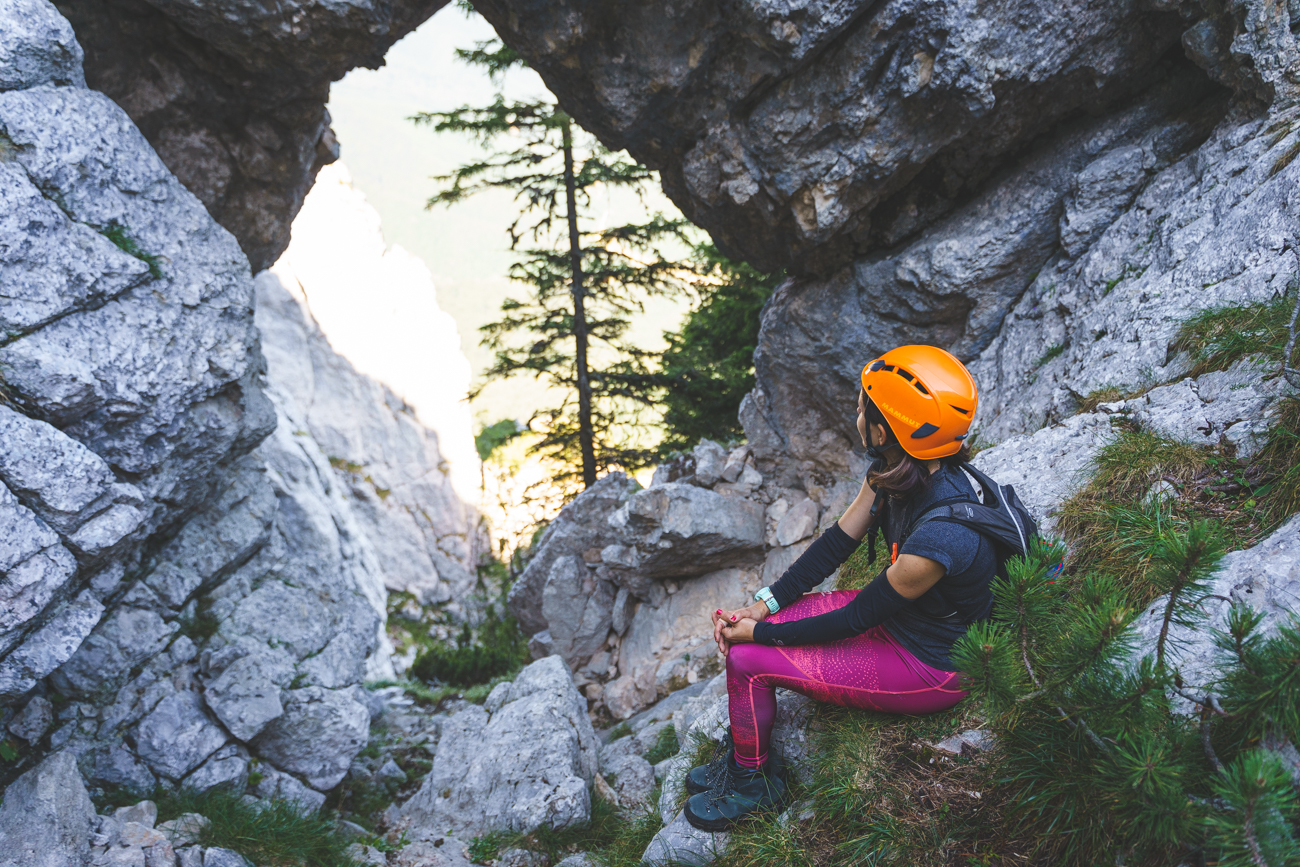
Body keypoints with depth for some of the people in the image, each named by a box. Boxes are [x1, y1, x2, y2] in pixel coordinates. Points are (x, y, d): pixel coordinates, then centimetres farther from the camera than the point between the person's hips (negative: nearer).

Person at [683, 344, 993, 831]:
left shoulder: (940, 537, -37)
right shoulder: (894, 474, -12)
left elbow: (856, 619, -25)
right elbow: (836, 544, -2)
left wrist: (760, 634, -14)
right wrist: (762, 607, -8)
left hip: (930, 665, -8)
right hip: (894, 613, 8)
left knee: (748, 660, -13)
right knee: (744, 631, 0)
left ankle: (752, 782, 14)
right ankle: (742, 753, 22)